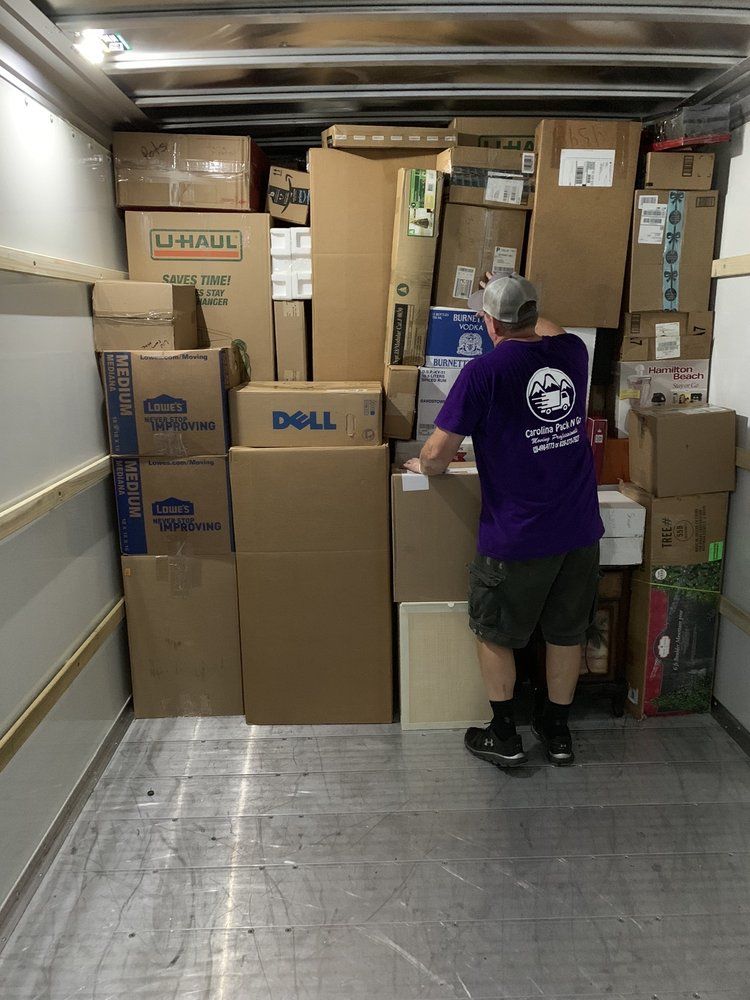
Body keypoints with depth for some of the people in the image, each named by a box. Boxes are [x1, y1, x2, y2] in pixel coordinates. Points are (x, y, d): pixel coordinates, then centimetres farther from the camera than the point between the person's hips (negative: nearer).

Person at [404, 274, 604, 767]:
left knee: (496, 634, 15)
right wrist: (520, 301, 42)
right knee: (567, 633, 19)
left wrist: (424, 466, 8)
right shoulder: (572, 351, 2)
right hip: (580, 529, 6)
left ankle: (504, 736, 26)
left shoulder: (485, 370, -15)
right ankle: (557, 730, 35)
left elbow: (438, 453, -14)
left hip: (517, 537, -5)